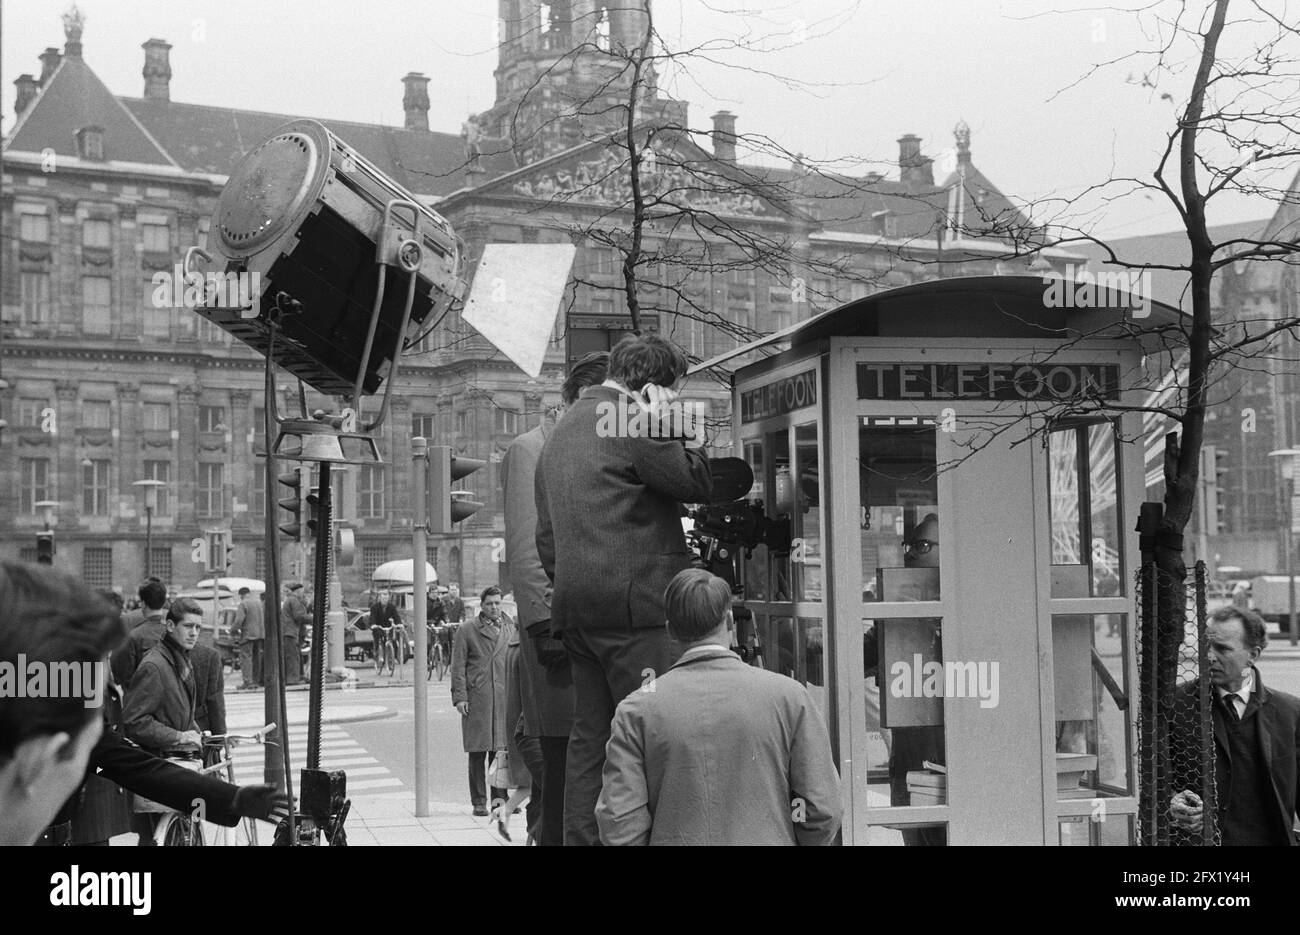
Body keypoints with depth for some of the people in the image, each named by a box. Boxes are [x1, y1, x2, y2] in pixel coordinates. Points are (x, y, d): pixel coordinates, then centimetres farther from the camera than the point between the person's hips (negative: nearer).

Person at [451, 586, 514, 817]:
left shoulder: (510, 628, 14)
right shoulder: (466, 631, 5)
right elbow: (458, 666, 2)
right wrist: (459, 696, -6)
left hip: (505, 696, 3)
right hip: (477, 698, -3)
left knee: (503, 749, 3)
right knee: (477, 751, 0)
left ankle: (500, 796, 14)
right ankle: (479, 802, 6)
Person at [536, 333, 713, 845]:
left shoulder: (561, 431, 23)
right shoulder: (631, 422, -7)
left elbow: (546, 533, 25)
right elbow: (698, 482, -5)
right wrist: (659, 422, 1)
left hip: (575, 605, 9)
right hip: (632, 601, -9)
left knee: (590, 736, 10)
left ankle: (580, 837, 11)